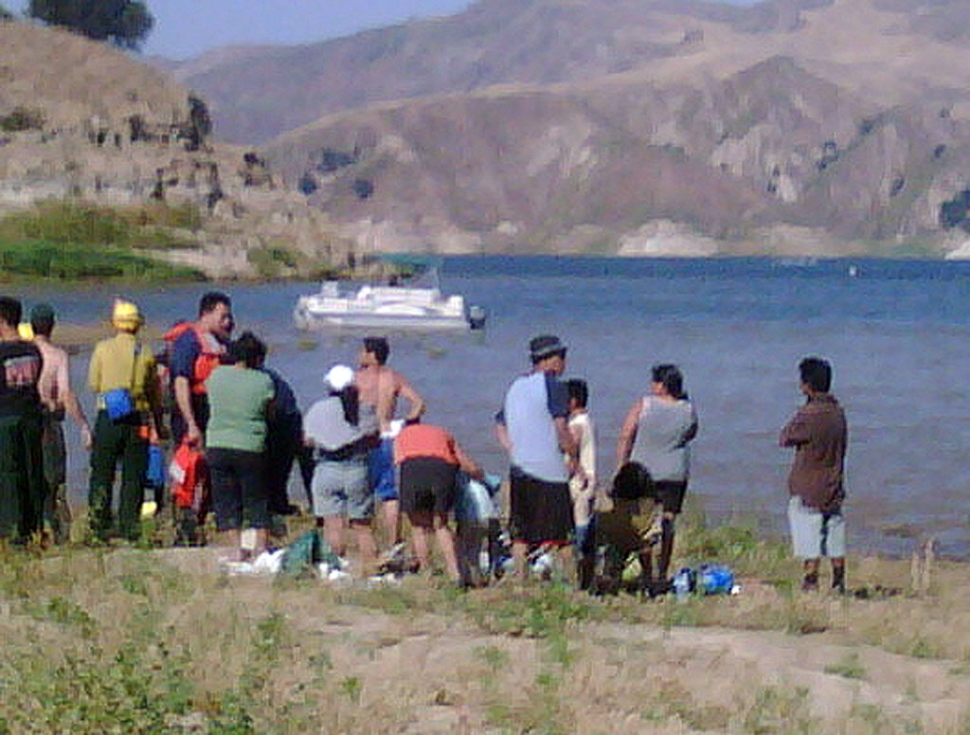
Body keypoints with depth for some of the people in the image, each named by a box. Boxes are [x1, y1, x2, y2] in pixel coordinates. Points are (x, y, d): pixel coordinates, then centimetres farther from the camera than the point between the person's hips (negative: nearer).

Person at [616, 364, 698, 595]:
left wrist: (621, 467, 1)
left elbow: (625, 438, -7)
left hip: (642, 472, -2)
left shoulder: (643, 405, -9)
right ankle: (662, 575, 6)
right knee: (668, 522, 8)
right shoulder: (688, 410, -3)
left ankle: (647, 575, 1)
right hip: (675, 474, 2)